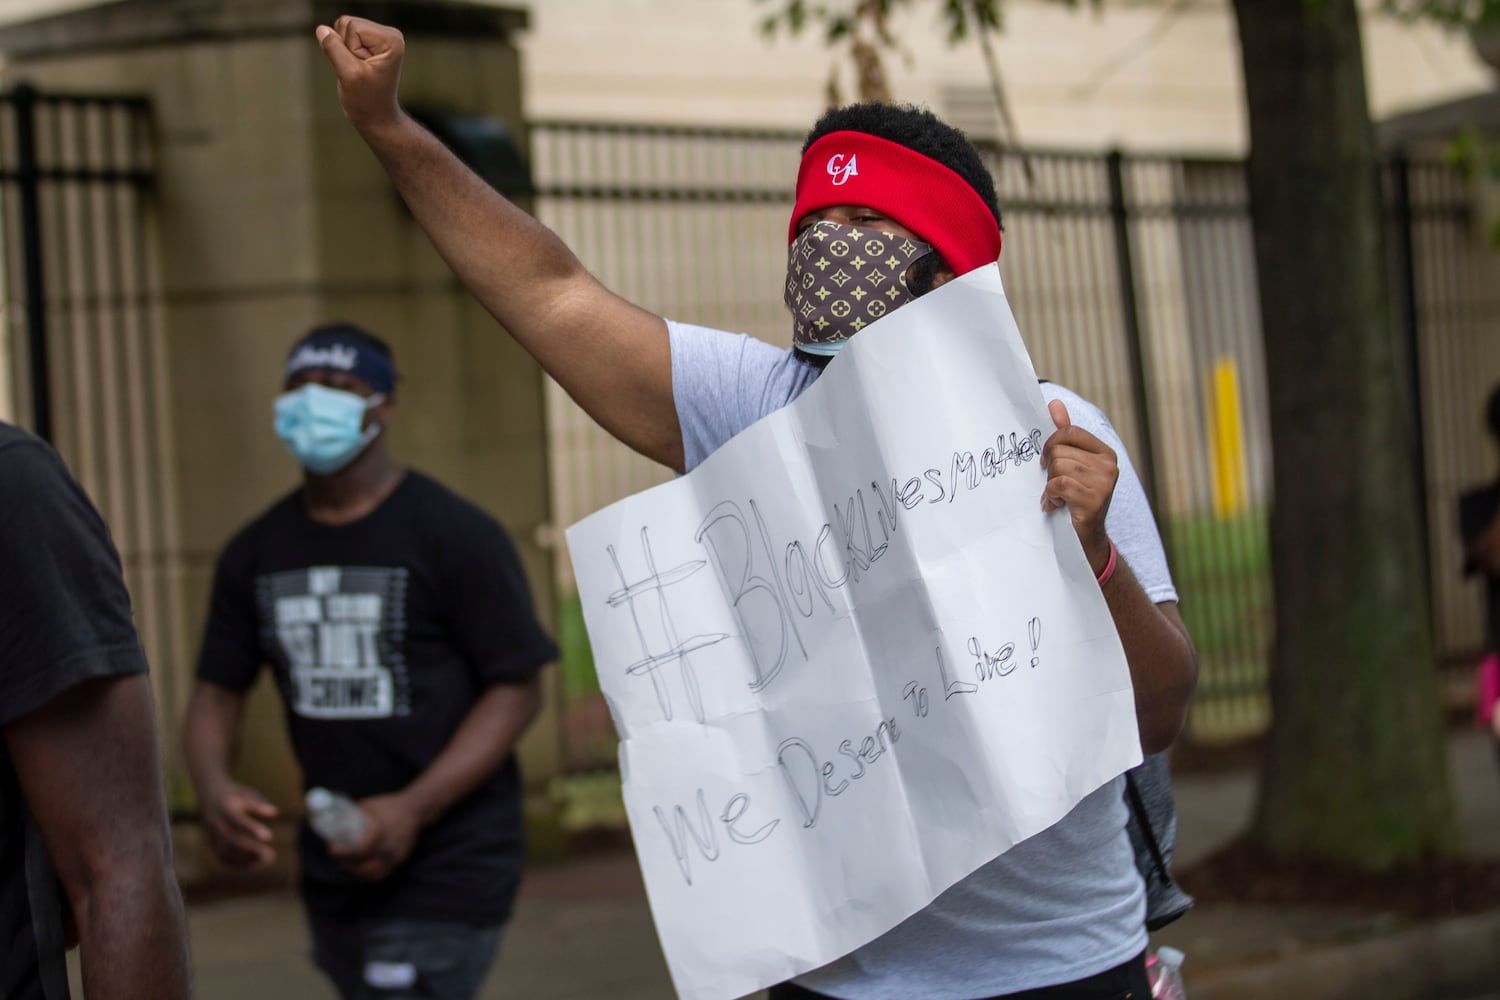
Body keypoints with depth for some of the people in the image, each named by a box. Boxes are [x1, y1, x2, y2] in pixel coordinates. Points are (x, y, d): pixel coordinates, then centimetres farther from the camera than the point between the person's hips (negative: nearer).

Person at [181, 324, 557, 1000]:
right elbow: (217, 691, 8)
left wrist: (413, 808, -23)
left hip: (443, 874, -6)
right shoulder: (256, 552, 8)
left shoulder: (455, 535, -9)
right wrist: (213, 787, -15)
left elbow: (516, 690, -11)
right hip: (334, 875, 7)